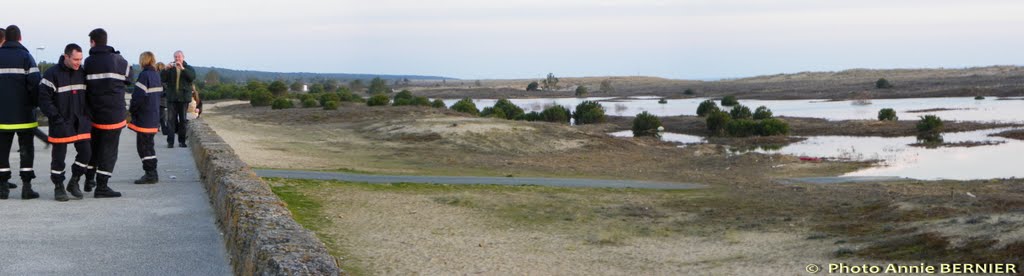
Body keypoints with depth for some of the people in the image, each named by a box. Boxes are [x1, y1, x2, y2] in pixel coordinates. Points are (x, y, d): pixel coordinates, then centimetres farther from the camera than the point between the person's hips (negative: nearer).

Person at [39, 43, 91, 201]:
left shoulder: (82, 73, 7)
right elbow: (44, 98, -12)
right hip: (61, 123, -5)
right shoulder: (52, 74, -11)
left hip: (81, 122, 5)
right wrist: (56, 117, -17)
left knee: (85, 152, 1)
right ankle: (58, 187, 16)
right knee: (59, 156, 3)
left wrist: (87, 115, 7)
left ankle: (74, 182, 19)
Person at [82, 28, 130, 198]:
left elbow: (86, 85, -1)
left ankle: (89, 180, 30)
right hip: (114, 113, -3)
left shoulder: (89, 62, -1)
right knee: (108, 150, 1)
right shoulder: (119, 61, -4)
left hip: (94, 113, 3)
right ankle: (102, 187, -1)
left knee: (93, 146, 20)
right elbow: (127, 80, 7)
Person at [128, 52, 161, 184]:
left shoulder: (144, 75, -16)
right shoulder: (156, 75, 11)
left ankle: (150, 175, -3)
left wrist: (131, 110, -6)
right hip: (154, 117, 8)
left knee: (143, 146, -3)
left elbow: (138, 96, -21)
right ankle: (152, 174, 18)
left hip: (144, 117, -8)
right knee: (148, 145, 16)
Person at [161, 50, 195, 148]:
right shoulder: (170, 68, 10)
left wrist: (182, 69, -23)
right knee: (171, 119, -5)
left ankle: (182, 141, 9)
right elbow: (163, 79, -2)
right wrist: (166, 69, -18)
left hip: (184, 97, 0)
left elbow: (192, 77, -13)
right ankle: (170, 141, -5)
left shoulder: (188, 68, 8)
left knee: (183, 120, 2)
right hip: (172, 98, 0)